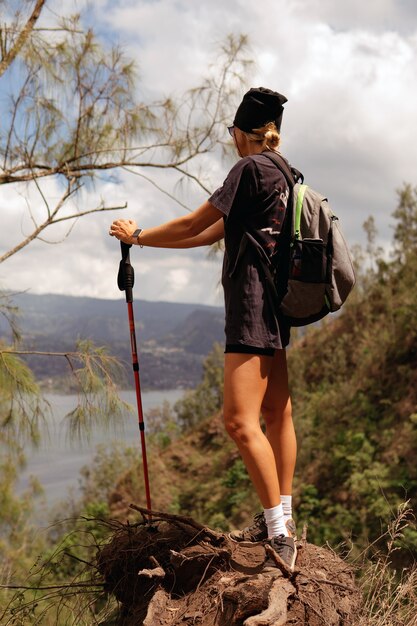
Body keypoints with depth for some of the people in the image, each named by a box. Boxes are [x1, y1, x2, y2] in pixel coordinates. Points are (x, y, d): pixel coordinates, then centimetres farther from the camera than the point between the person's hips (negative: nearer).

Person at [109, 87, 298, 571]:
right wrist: (146, 238, 25)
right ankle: (281, 519, 19)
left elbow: (195, 223, -6)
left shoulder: (251, 168, -9)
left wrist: (137, 236, 8)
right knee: (276, 414, 12)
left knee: (240, 419, -13)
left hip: (253, 304, -10)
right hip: (276, 305, 10)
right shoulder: (282, 174, 19)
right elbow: (213, 233, 22)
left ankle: (278, 529, -12)